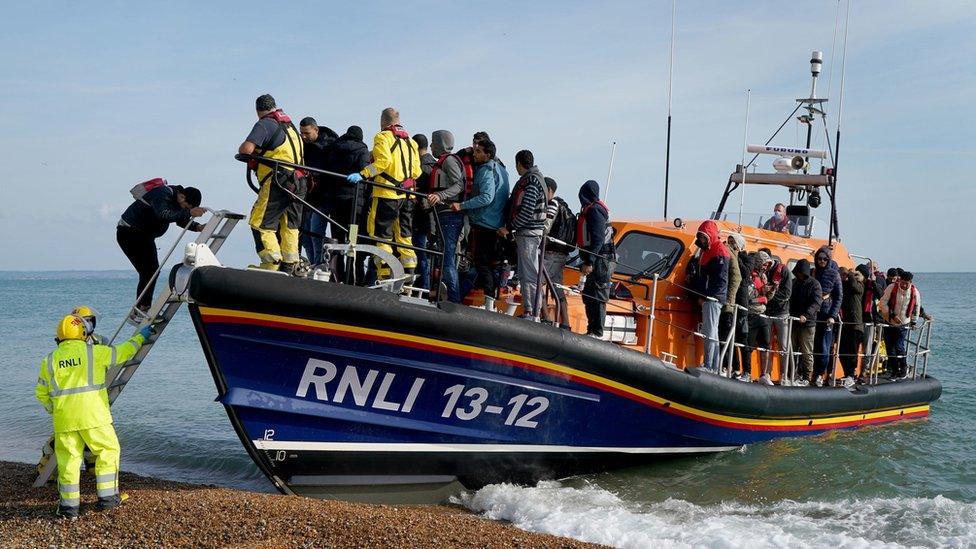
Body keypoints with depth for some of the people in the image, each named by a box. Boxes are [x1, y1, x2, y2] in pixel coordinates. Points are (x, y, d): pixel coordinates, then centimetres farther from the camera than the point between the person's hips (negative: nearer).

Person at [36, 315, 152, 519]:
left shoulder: (50, 360, 7)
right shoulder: (95, 352, -3)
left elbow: (41, 392, 11)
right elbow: (122, 352, 10)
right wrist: (140, 337, 25)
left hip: (64, 419, 3)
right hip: (93, 417, -3)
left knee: (68, 458, 9)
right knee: (108, 451, 12)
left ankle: (69, 505, 10)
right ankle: (107, 497, 15)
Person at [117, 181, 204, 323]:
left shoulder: (176, 199, 2)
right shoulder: (162, 195, -27)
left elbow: (181, 220, 6)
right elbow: (164, 214, -44)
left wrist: (198, 227, -13)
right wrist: (189, 213, -53)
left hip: (145, 235, 10)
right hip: (129, 233, -10)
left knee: (153, 270, 6)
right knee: (148, 271, -18)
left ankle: (143, 309, 11)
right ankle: (137, 312, -18)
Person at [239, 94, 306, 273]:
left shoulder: (265, 124, -4)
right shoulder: (290, 125, 21)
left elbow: (246, 149, -16)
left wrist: (253, 152, 8)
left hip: (279, 181, -8)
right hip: (299, 183, 8)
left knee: (260, 223, -3)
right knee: (290, 225, 14)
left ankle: (271, 265, -11)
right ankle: (289, 268, 16)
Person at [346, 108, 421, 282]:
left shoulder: (383, 137, -3)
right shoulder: (410, 141, 18)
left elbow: (383, 161, -19)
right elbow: (416, 171, 14)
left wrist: (363, 174, -21)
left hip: (387, 194, -7)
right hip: (407, 196, 7)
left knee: (381, 236, -4)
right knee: (404, 236, 13)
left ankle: (384, 276, -10)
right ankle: (408, 275, 13)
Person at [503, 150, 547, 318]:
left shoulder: (532, 181, -13)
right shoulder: (528, 179, 18)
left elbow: (527, 211, -19)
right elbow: (517, 205, 21)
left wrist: (509, 228, -13)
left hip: (529, 233, -10)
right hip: (525, 233, 10)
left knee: (530, 275, -9)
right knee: (524, 275, 13)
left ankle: (532, 313, -8)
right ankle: (527, 311, 18)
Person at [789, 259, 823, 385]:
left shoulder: (814, 284, -5)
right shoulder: (796, 283, 14)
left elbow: (816, 302, -16)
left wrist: (806, 315, -28)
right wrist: (790, 313, 6)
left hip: (808, 323, -6)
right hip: (794, 321, 6)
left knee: (807, 352, -1)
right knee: (793, 350, 5)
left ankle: (806, 378, 3)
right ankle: (797, 374, 13)